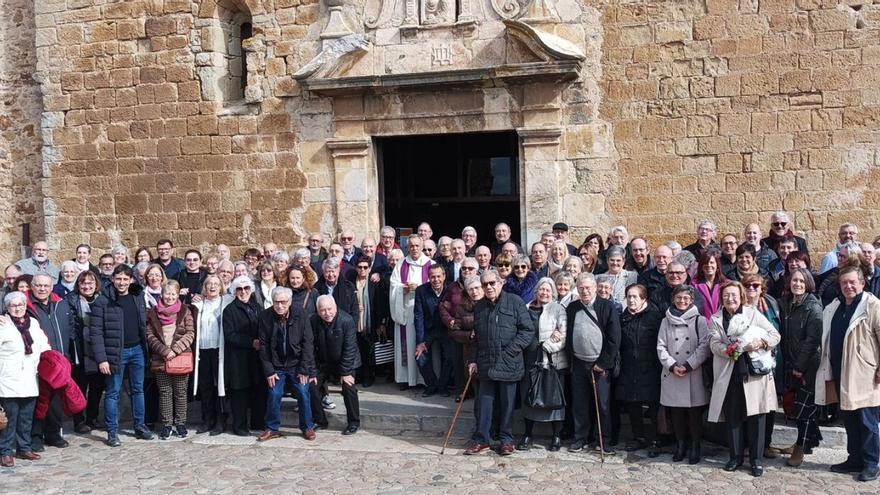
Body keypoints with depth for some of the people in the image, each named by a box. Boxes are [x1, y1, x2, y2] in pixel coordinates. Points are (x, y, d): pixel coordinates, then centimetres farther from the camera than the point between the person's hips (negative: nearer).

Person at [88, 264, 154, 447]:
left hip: (137, 350, 4)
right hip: (115, 352, -4)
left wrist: (145, 347, 8)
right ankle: (112, 432, 13)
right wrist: (101, 359, -16)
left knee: (138, 390, 13)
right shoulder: (103, 302, -10)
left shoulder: (139, 297, 4)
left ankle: (139, 426, 24)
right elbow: (96, 332, -12)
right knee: (112, 393, 3)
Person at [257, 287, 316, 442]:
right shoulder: (265, 317, -12)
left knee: (303, 394, 1)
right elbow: (263, 346, -7)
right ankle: (272, 428, 19)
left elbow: (308, 343, -10)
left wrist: (304, 369, -12)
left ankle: (307, 427, 18)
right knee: (274, 395, 2)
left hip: (297, 364, -1)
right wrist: (269, 370, -9)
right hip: (276, 365, 1)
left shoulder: (300, 317, -14)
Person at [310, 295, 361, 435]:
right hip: (323, 363, 3)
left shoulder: (347, 320, -23)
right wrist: (313, 372, -11)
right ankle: (319, 420, 14)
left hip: (346, 361, -3)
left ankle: (353, 422, 2)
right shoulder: (313, 321, -15)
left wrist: (346, 372, -20)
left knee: (348, 387, -17)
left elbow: (349, 348, -20)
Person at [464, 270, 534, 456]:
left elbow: (528, 331, -6)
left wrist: (511, 349, -14)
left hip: (509, 364, -4)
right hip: (485, 364, 4)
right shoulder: (479, 307, 11)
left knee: (507, 403, 7)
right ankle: (482, 439, 18)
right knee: (484, 402, 8)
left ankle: (506, 439, 20)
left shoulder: (515, 302, -4)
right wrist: (473, 360, 12)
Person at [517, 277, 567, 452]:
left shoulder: (557, 309, -1)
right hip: (530, 361, 4)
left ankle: (556, 436, 16)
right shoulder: (527, 309, 10)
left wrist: (546, 346, -16)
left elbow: (564, 336, -8)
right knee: (527, 396, 8)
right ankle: (527, 435, 22)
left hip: (553, 362, -3)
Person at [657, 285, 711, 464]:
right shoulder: (666, 321, 9)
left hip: (694, 374, -2)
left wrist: (688, 366, -12)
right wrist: (672, 365, -9)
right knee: (676, 411, 6)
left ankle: (695, 447, 13)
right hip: (671, 374, 2)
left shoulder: (699, 320, 3)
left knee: (695, 411, 1)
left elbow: (704, 347, -4)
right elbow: (661, 347, 5)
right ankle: (680, 444, 20)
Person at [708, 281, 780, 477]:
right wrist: (729, 349, -23)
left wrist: (761, 342, -18)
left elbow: (775, 334, 2)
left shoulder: (753, 313, 4)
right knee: (732, 417, 7)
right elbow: (714, 344, -4)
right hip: (728, 374, 2)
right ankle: (735, 457, 21)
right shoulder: (715, 319, 9)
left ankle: (756, 459, 11)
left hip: (754, 372, -2)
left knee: (756, 416, -1)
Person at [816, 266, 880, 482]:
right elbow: (828, 339, 20)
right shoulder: (834, 307, 12)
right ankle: (854, 459, 24)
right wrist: (828, 369, 17)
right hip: (840, 373, 7)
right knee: (849, 419, 14)